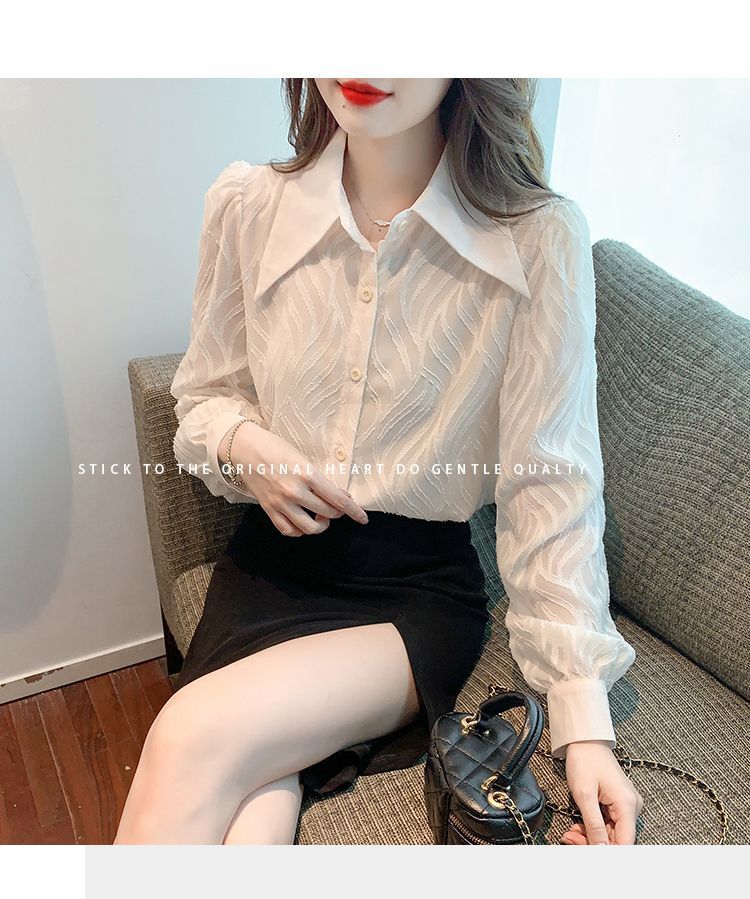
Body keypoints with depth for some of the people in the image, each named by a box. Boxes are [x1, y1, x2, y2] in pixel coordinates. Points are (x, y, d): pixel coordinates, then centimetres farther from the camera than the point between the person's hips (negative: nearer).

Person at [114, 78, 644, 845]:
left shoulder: (541, 238, -12)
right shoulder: (247, 205, -2)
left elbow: (550, 487, -10)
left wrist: (585, 723, -13)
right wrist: (240, 442, -12)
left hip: (422, 587, -2)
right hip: (273, 564, 3)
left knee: (194, 737, -25)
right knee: (245, 828, -21)